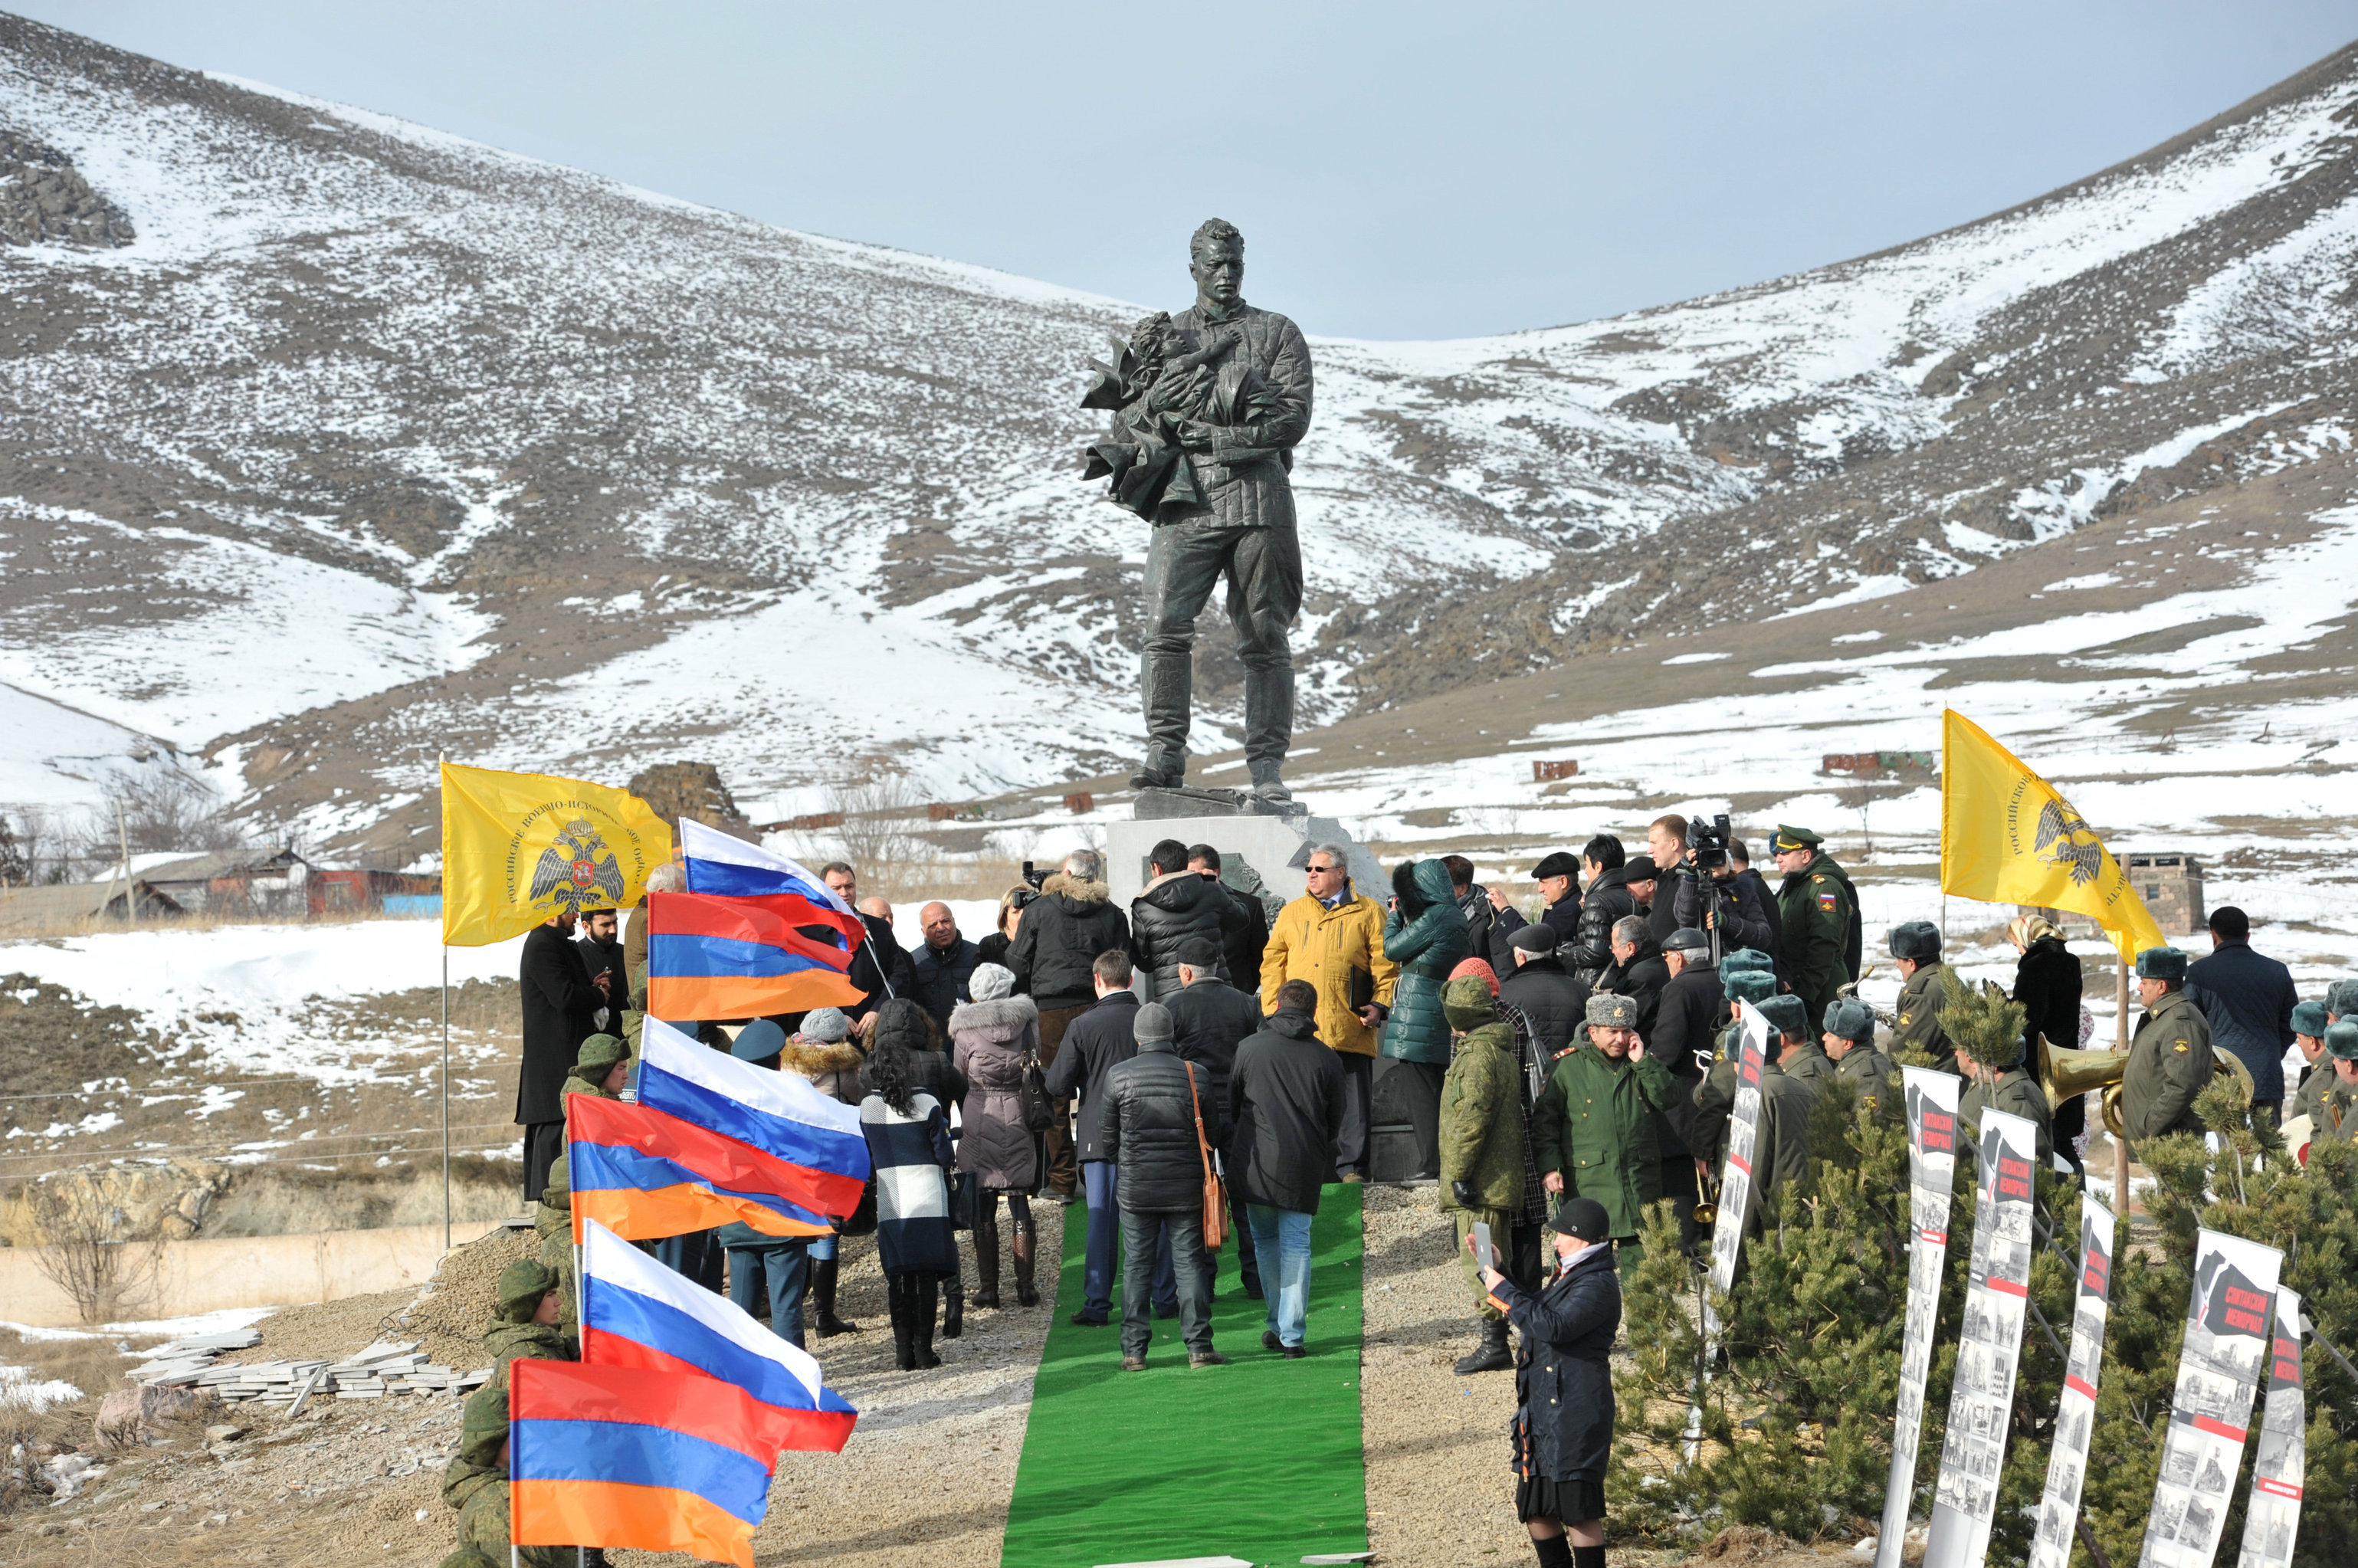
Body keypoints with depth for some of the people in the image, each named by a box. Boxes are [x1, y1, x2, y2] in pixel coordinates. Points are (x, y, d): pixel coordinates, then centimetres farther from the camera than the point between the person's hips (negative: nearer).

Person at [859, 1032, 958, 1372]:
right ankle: (923, 1347, 2)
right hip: (928, 1200, -2)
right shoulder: (927, 1105, -9)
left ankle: (903, 1350, 6)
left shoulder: (867, 1109, 0)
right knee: (926, 1276, 3)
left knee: (897, 1278, 7)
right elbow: (944, 1156, -6)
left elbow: (867, 1158, 9)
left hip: (890, 1202, 3)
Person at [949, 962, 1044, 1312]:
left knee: (984, 1210, 5)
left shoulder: (965, 1031, -6)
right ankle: (1025, 1286, 6)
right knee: (1020, 1206, 7)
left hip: (980, 1123, -2)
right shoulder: (1026, 1022, -1)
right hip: (1020, 1122, 2)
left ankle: (988, 1287, 6)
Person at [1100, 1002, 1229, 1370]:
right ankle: (1199, 1346, 3)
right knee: (1190, 1263, 6)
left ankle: (1134, 1350, 6)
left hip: (1136, 1188, 0)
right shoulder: (1195, 1075, -5)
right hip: (1186, 1187, 0)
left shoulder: (1118, 1076, -5)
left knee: (1136, 1266, 7)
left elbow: (1106, 1139, 2)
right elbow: (1214, 1136, 2)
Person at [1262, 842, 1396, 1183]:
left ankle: (1353, 1165, 5)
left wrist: (1380, 1004, -7)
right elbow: (1272, 965, 16)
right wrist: (1273, 1009, 4)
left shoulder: (1367, 913, 8)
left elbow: (1385, 963, 4)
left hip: (1349, 1027, -2)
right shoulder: (1291, 914, 17)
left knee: (1352, 1099, -1)